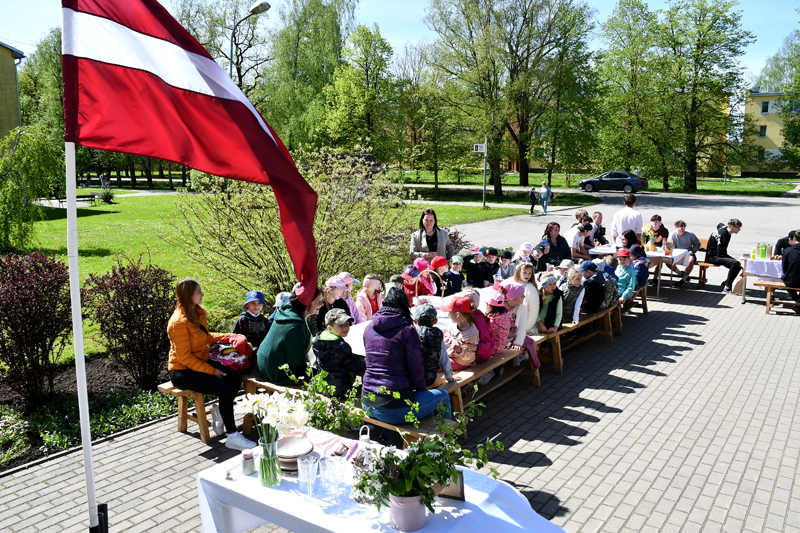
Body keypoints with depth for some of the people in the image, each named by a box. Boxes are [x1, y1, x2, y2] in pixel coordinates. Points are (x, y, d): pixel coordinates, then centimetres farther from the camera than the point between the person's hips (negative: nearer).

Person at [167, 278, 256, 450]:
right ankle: (232, 437, -15)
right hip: (182, 371, -9)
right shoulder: (179, 322, -22)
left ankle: (220, 411, 12)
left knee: (236, 378, -9)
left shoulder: (197, 313, 6)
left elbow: (206, 337, 21)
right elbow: (184, 357, -23)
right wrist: (211, 371, -21)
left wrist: (229, 336, 8)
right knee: (225, 388, -23)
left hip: (200, 363, 9)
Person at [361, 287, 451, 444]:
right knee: (443, 395, 16)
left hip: (367, 403, 7)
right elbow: (416, 371, -9)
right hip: (394, 409, -6)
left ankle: (385, 436, 30)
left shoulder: (368, 328, 6)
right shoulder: (407, 331, -12)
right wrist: (423, 390, 12)